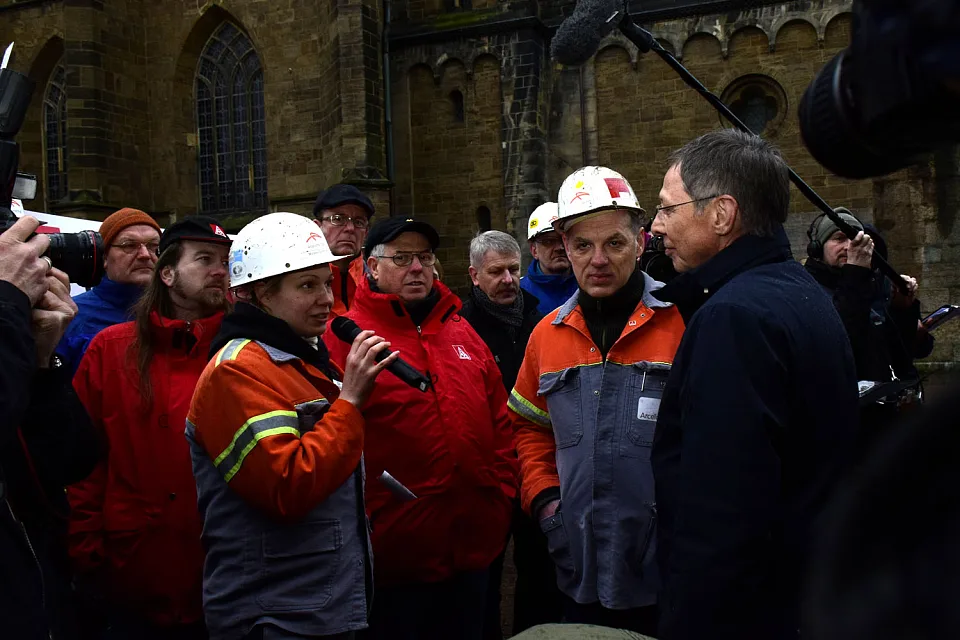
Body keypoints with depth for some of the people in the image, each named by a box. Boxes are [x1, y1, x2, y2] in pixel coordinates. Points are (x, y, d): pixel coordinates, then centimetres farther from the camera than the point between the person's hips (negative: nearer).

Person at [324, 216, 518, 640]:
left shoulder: (461, 331, 12)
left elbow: (498, 419, 16)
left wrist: (502, 491, 10)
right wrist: (363, 522, -17)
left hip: (474, 547, 6)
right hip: (396, 555, -6)